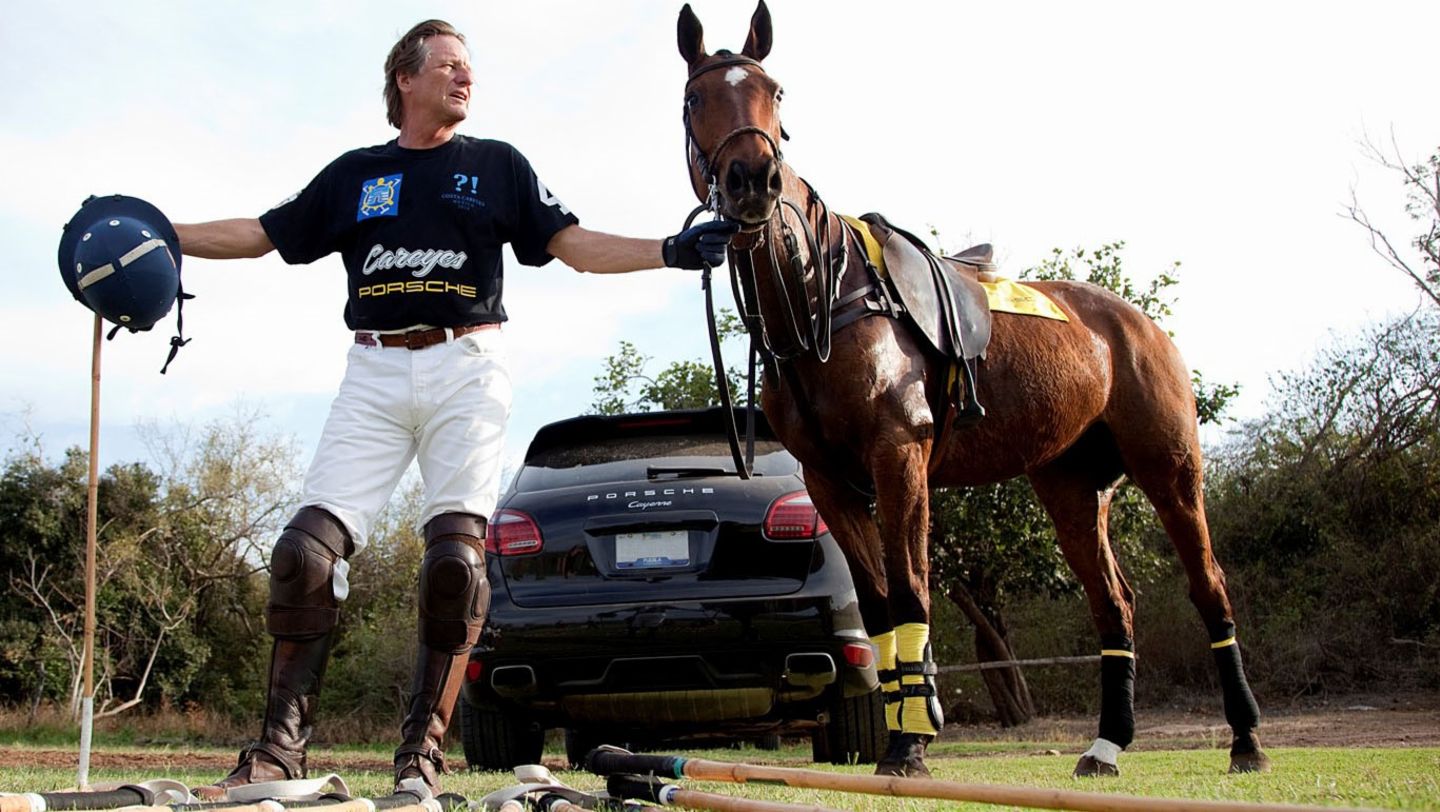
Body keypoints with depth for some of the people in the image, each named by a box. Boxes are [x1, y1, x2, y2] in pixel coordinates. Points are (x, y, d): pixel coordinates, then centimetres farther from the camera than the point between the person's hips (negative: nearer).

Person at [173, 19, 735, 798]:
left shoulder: (498, 165, 12)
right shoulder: (353, 173, 16)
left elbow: (576, 246, 6)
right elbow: (261, 234, 18)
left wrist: (674, 251, -7)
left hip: (465, 369, -1)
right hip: (374, 374, 2)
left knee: (456, 555, -12)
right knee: (306, 549, -9)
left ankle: (423, 748, -1)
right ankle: (281, 743, -2)